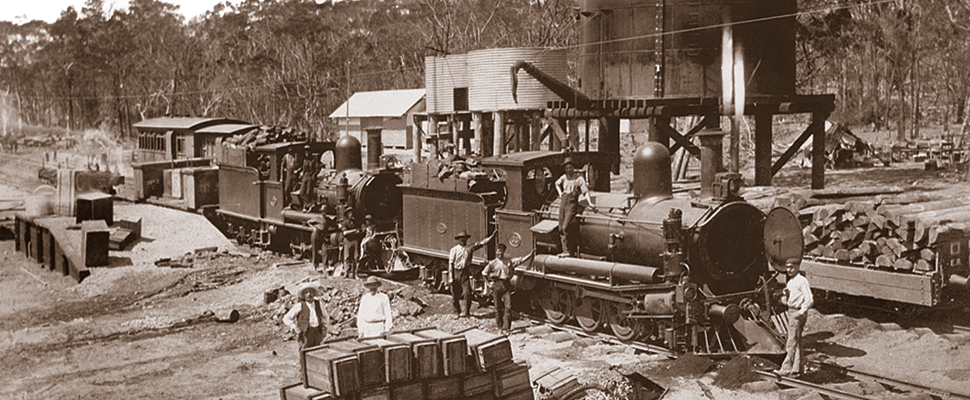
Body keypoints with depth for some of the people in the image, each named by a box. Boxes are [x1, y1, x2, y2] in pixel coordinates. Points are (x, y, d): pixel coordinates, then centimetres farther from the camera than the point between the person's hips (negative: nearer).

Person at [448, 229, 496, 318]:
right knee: (456, 294, 4)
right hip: (456, 273, -1)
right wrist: (451, 277, -6)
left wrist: (492, 236, -10)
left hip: (465, 273, 1)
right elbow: (450, 263, -1)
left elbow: (482, 243, 2)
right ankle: (457, 312, 20)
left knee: (467, 293, -8)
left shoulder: (470, 247, 5)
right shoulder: (454, 250, 1)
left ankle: (464, 313, -4)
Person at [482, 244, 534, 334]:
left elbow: (521, 260, 6)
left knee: (508, 306, -9)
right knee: (498, 306, 5)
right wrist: (490, 282, 6)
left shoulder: (509, 261, 9)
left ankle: (505, 328, -7)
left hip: (506, 285, 1)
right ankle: (499, 325, 22)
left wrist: (530, 255, -4)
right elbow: (484, 273, 11)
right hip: (497, 285, -1)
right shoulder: (493, 263, 5)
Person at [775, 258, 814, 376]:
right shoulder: (790, 282, 14)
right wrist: (786, 295, -1)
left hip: (798, 313, -9)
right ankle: (798, 367, 20)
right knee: (797, 341, 14)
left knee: (792, 341, -8)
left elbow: (809, 300, -18)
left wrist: (801, 313, -19)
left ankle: (786, 368, -7)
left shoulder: (802, 281, -14)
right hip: (791, 311, 9)